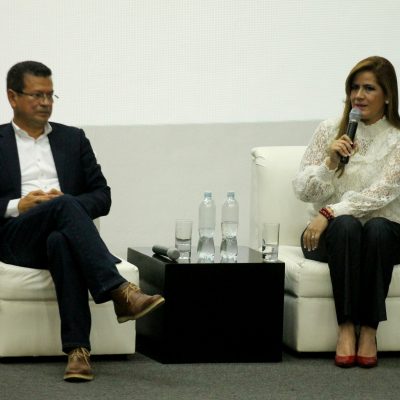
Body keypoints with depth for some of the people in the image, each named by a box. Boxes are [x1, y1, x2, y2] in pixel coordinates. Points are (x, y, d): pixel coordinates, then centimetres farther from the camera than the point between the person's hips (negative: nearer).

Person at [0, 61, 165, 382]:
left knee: (61, 242, -39)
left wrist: (67, 204, -7)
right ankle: (120, 292, -50)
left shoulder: (73, 138, 20)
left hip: (61, 234, 2)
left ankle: (78, 348, -49)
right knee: (64, 207, -36)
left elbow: (102, 196, 14)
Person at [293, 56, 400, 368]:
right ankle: (346, 327, -33)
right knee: (347, 226, -34)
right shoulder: (330, 131, 4)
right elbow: (303, 190, 0)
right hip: (333, 233, 1)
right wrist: (330, 162, -18)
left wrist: (330, 213, -23)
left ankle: (369, 330, -31)